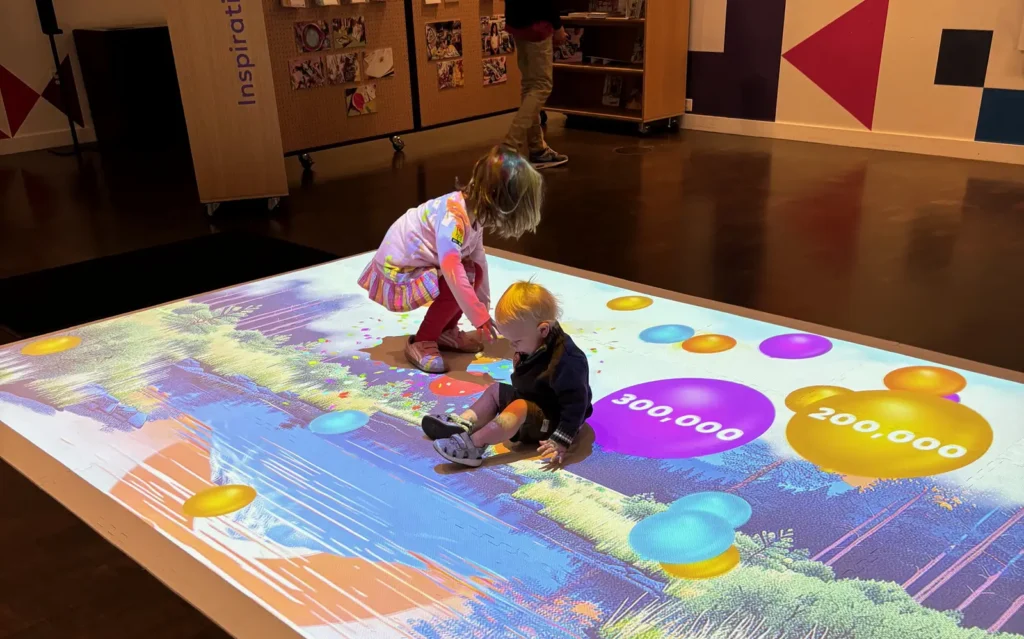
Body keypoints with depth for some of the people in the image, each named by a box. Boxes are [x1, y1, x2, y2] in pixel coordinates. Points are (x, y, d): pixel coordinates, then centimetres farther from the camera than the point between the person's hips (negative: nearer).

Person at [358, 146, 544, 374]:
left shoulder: (473, 210, -2)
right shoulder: (454, 216, -31)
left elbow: (478, 258, 6)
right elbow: (451, 270, -41)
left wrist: (484, 304, 11)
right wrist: (480, 317, -38)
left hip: (414, 265, 9)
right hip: (397, 275, -9)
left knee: (473, 273, 0)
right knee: (464, 277, -22)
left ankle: (444, 332, 15)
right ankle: (420, 343, -9)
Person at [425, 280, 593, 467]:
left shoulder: (566, 360, -30)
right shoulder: (535, 345, 0)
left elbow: (575, 403, -32)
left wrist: (561, 441, -35)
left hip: (551, 420, -11)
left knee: (519, 408, -34)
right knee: (495, 391, 15)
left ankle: (473, 445, -42)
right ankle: (464, 424, -3)